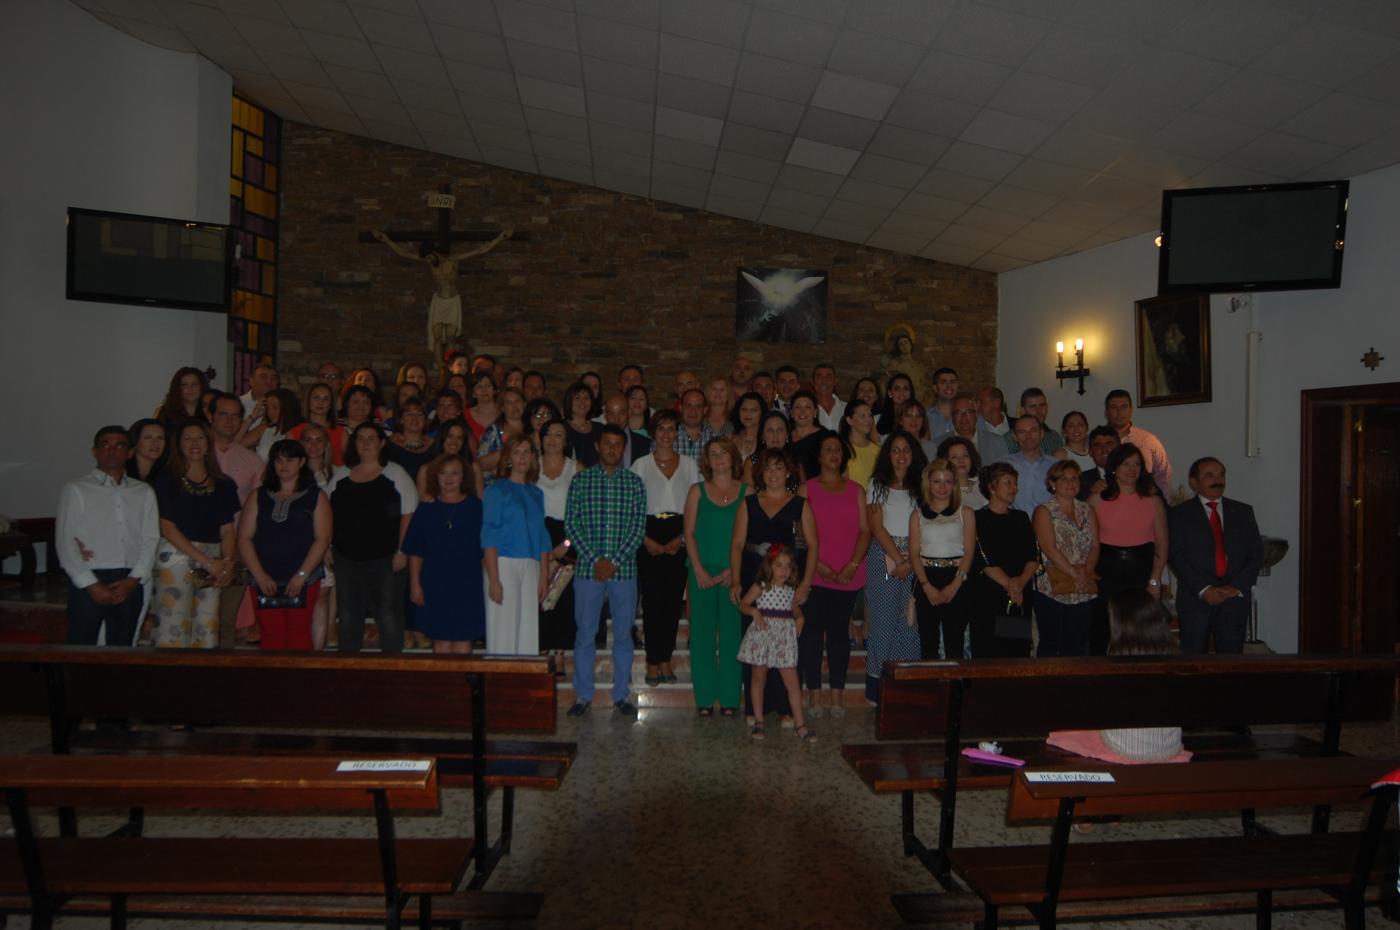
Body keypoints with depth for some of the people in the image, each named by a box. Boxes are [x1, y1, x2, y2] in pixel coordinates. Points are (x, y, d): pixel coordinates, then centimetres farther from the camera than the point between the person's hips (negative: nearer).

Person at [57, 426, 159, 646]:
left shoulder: (144, 492, 12)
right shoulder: (76, 489, 3)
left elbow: (151, 539, 6)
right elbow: (65, 541, -2)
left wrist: (133, 580, -7)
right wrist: (91, 585, -9)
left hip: (129, 583, 3)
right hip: (89, 582, -3)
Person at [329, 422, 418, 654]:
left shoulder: (395, 474, -1)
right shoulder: (341, 475, 12)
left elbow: (408, 515, -5)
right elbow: (329, 513, 18)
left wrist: (401, 551, -12)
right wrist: (327, 546, 9)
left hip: (385, 557, -4)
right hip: (346, 557, 4)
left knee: (388, 614, -1)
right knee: (348, 614, 12)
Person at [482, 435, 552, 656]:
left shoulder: (536, 494, 17)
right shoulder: (497, 489, 1)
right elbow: (490, 536, -5)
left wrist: (544, 576, 7)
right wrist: (493, 579, -13)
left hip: (531, 567, 4)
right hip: (504, 564, -4)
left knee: (528, 633, 2)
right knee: (503, 631, -6)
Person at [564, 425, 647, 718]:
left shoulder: (634, 483, 6)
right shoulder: (581, 480, 4)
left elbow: (639, 527, 0)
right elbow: (570, 523, -2)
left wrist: (615, 561, -10)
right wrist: (595, 559, -11)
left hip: (624, 570, 1)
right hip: (588, 569, -1)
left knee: (623, 634, 7)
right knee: (585, 633, 4)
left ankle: (621, 695, 18)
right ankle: (583, 695, 15)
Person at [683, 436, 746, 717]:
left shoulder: (746, 491, 5)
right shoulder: (697, 491, 8)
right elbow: (689, 533, 3)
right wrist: (698, 570, -7)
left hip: (733, 574, 0)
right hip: (702, 572, 1)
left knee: (732, 633, 1)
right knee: (702, 633, 2)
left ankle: (730, 698, 9)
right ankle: (704, 698, 9)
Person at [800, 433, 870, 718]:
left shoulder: (856, 489, 12)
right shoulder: (807, 489, 4)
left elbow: (865, 531, 6)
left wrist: (852, 566, -7)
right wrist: (819, 566, -12)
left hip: (849, 575, 2)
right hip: (815, 574, -2)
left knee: (840, 633, 6)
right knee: (812, 632, -1)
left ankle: (837, 695, 11)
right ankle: (814, 693, 7)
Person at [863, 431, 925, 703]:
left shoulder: (920, 486, 10)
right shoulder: (877, 484, 5)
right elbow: (877, 527, -2)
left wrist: (910, 562, -10)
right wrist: (898, 559, -10)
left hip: (915, 559, 2)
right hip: (883, 556, -1)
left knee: (910, 617, -1)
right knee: (882, 616, -1)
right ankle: (877, 685, 4)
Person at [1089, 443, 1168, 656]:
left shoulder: (1152, 500, 5)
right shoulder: (1097, 499, 2)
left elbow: (1162, 544, 3)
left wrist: (1155, 580, -5)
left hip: (1142, 571, 1)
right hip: (1106, 572, -1)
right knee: (1102, 634, 3)